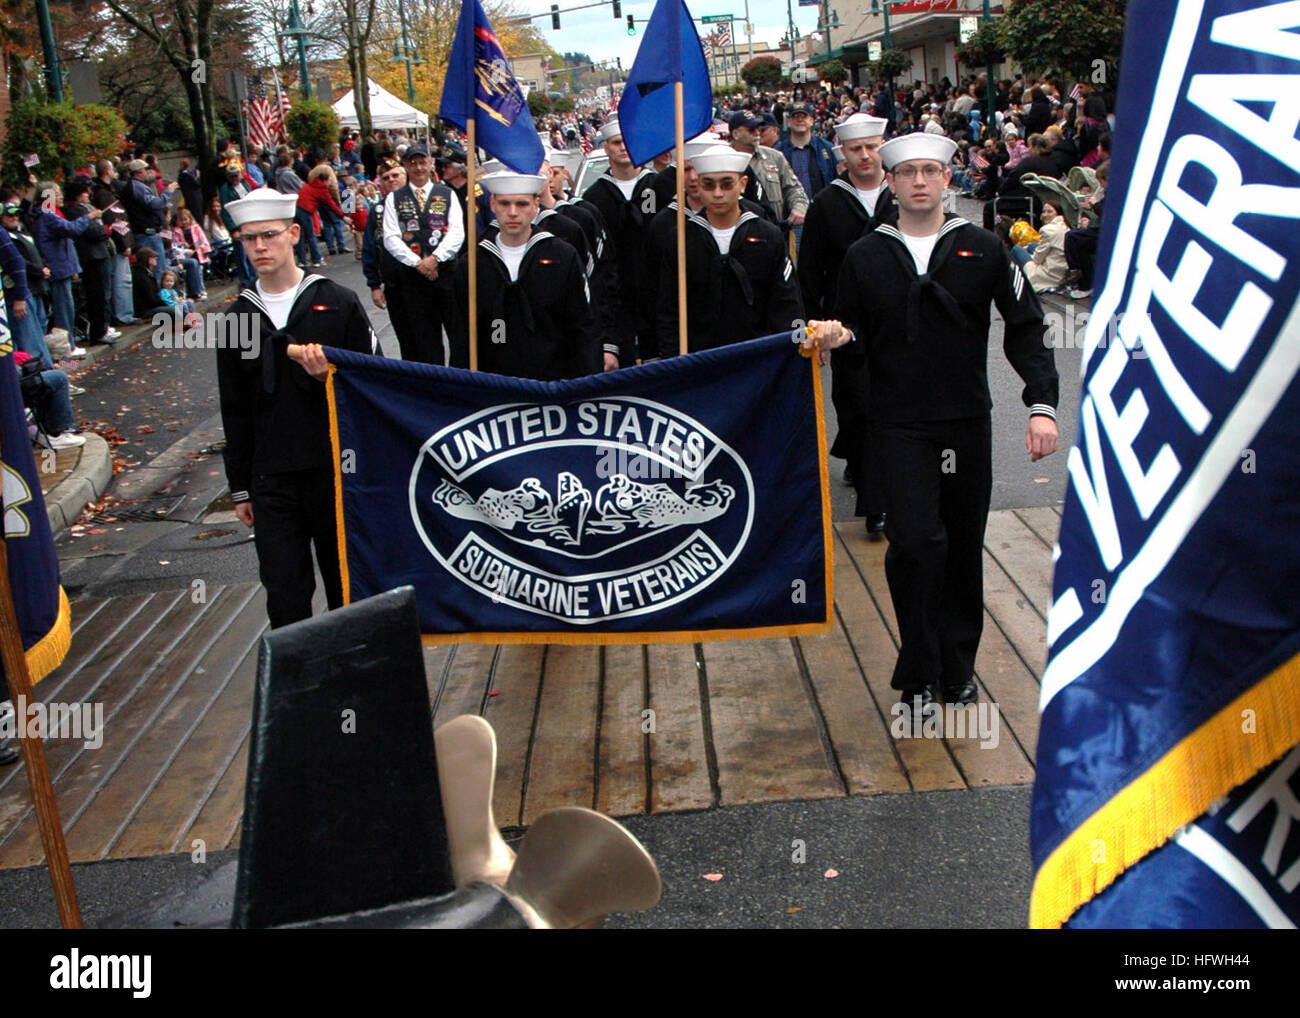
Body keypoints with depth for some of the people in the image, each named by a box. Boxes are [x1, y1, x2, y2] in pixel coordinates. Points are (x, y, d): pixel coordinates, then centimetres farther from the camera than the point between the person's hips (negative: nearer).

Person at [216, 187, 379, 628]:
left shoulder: (337, 303, 0)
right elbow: (235, 413, 12)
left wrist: (330, 377, -19)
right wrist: (240, 488, 12)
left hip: (337, 471, -2)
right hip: (271, 480, 2)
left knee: (346, 588, 8)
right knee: (284, 599, 1)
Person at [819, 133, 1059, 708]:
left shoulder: (982, 250, 4)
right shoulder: (865, 257, 4)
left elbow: (1025, 328, 4)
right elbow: (855, 336, 12)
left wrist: (1042, 404, -6)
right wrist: (839, 337, -12)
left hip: (968, 422, 2)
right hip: (898, 426, -2)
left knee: (964, 548, 9)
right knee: (916, 542, -15)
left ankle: (957, 668, 26)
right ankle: (919, 673, 2)